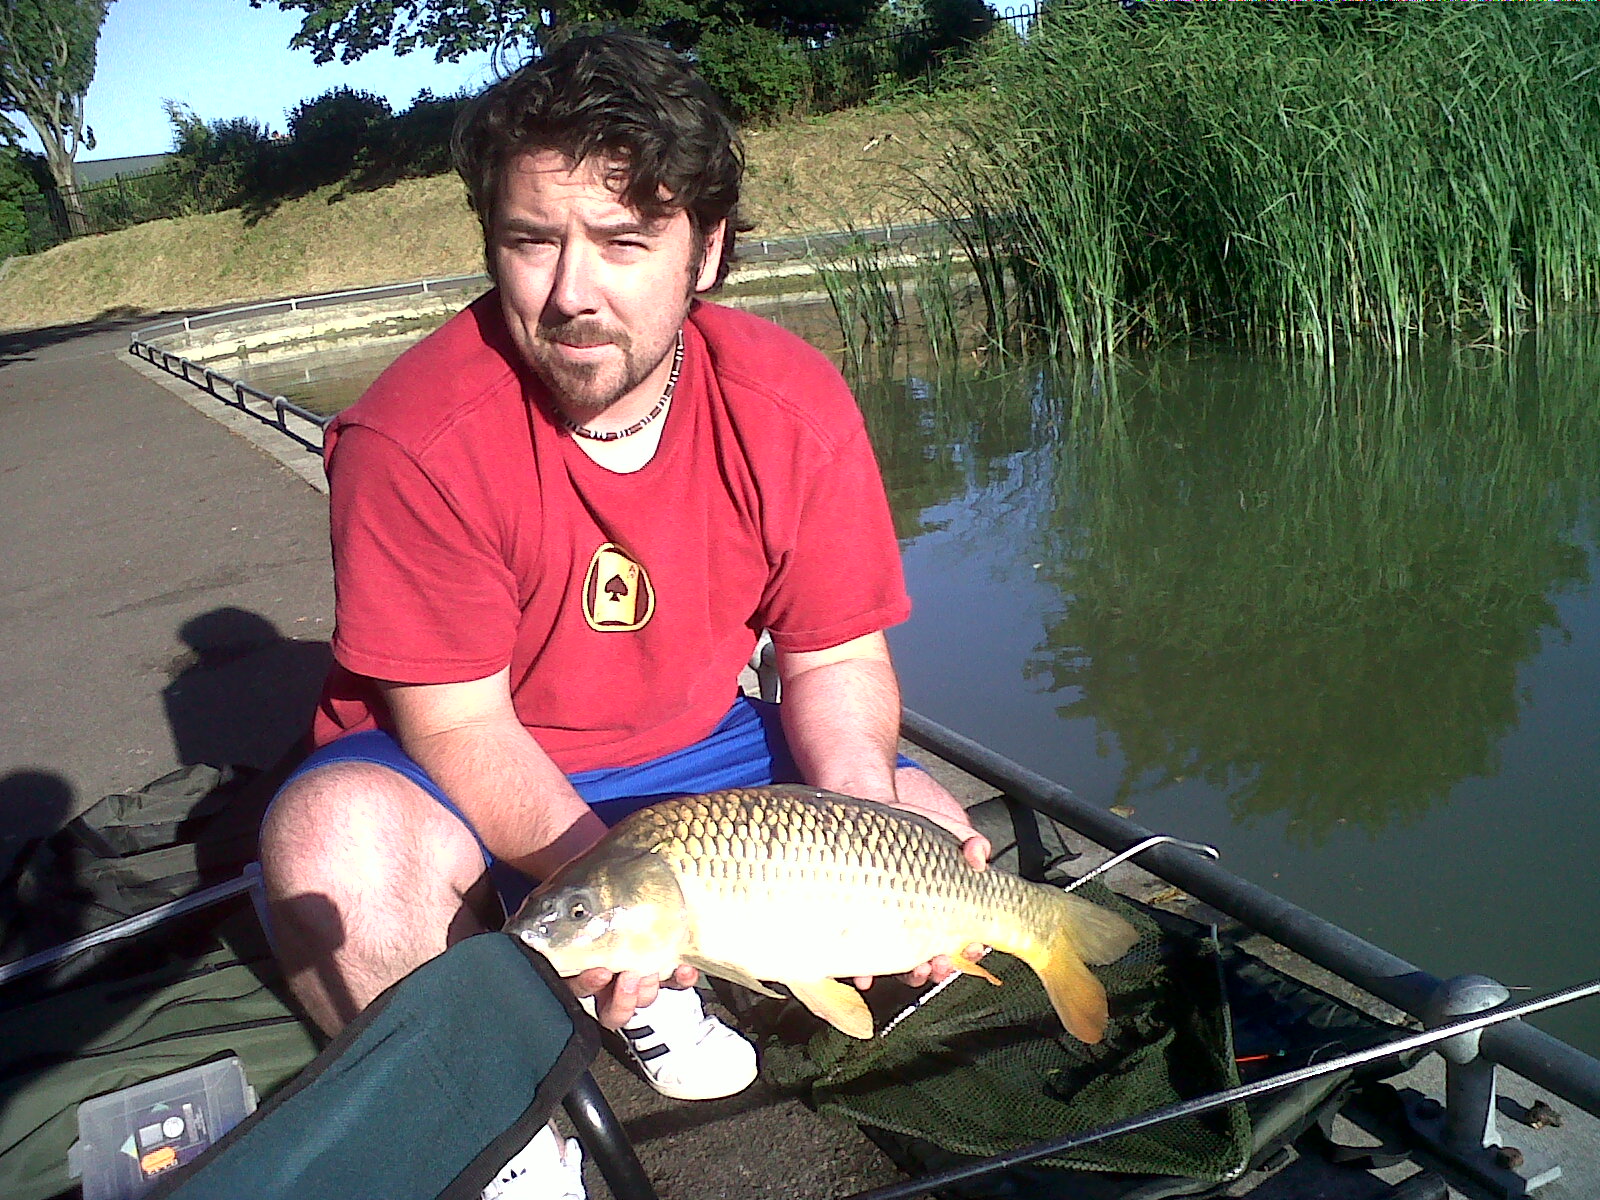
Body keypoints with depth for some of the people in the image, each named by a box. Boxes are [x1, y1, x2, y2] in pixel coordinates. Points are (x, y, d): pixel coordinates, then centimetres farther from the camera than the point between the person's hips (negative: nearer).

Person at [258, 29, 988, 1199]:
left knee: (929, 831, -9)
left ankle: (649, 991, 11)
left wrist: (865, 808, -25)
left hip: (686, 752, 4)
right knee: (340, 843, -35)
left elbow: (835, 659, -6)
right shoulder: (415, 438, -26)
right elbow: (456, 721, -21)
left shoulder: (795, 407, -15)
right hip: (458, 775, -3)